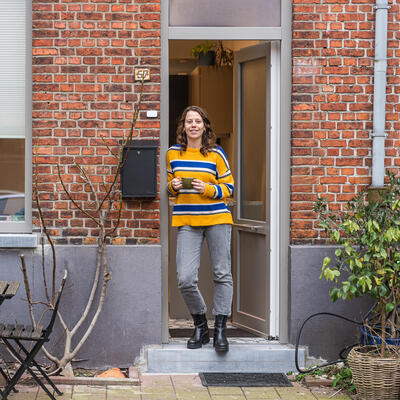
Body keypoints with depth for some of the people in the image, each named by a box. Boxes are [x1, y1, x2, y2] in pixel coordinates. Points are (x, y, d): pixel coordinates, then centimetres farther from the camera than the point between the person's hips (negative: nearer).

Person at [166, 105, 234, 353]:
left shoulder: (216, 154, 1)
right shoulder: (173, 153, 8)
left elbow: (229, 187, 4)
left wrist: (208, 189, -13)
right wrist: (174, 186, -2)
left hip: (217, 219, -1)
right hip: (187, 221, 1)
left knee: (222, 275, 2)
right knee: (185, 279, -8)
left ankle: (220, 329, 11)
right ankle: (200, 327, 12)